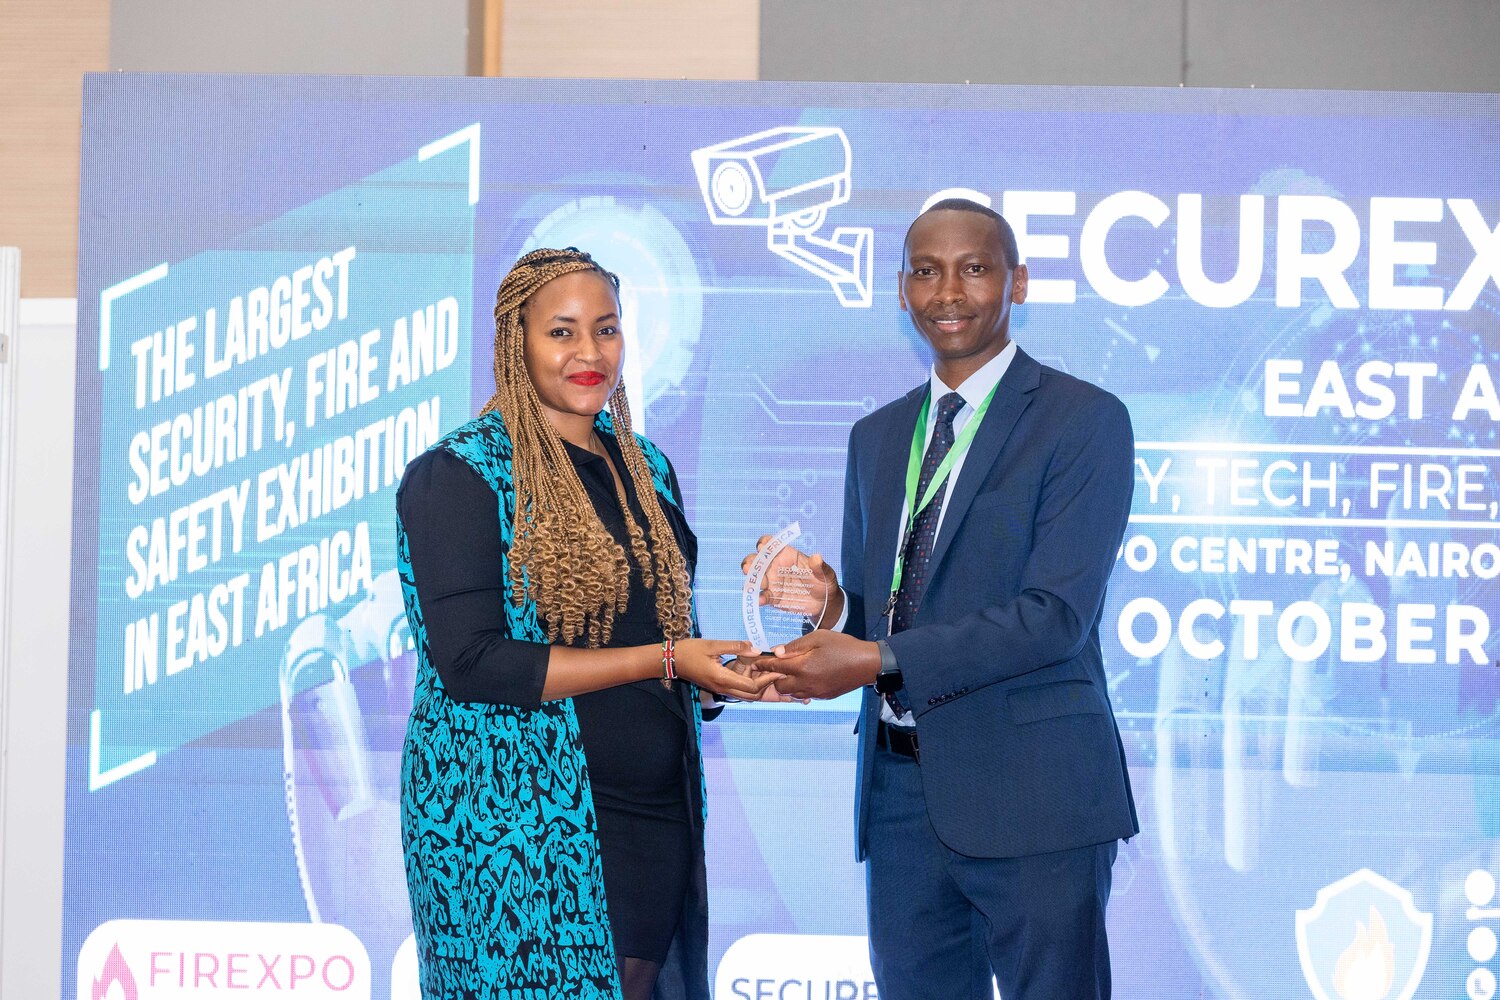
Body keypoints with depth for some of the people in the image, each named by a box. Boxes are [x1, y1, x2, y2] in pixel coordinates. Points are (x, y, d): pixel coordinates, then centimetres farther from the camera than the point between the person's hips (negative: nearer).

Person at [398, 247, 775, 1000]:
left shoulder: (645, 468, 13)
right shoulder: (458, 477, -7)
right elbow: (470, 662, -16)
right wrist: (663, 660, -17)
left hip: (656, 811, 6)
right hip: (514, 826, -6)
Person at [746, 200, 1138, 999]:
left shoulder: (1084, 420, -5)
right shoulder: (877, 437, 17)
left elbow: (1057, 614, -15)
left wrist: (879, 660, -19)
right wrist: (828, 599, -5)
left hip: (1028, 792, -6)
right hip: (900, 793, 6)